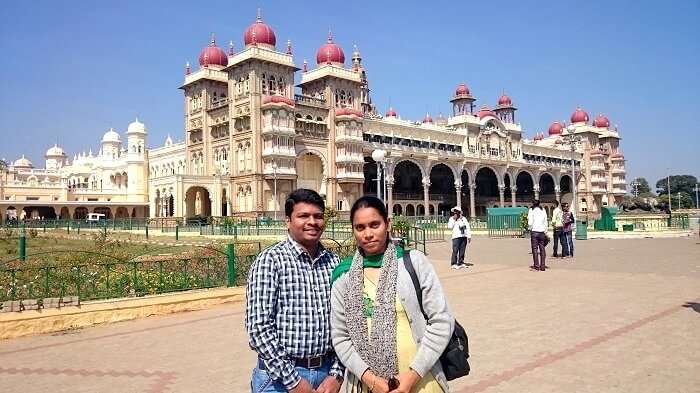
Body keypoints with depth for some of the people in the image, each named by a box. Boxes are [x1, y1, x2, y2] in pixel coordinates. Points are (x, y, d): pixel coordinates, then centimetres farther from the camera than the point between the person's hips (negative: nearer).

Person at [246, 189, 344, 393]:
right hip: (280, 376, -4)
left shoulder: (334, 262, 3)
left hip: (326, 373, 4)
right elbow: (259, 327, -15)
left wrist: (337, 374, -3)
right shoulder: (270, 260, -11)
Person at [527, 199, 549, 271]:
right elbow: (545, 222, 11)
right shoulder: (543, 210, 9)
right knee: (542, 249, 6)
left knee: (535, 248, 1)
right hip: (542, 231, 3)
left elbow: (530, 222, -10)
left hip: (534, 231, -3)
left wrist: (530, 228, 8)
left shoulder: (531, 210, -2)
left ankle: (536, 265, 0)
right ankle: (542, 266, 6)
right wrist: (545, 231, 17)